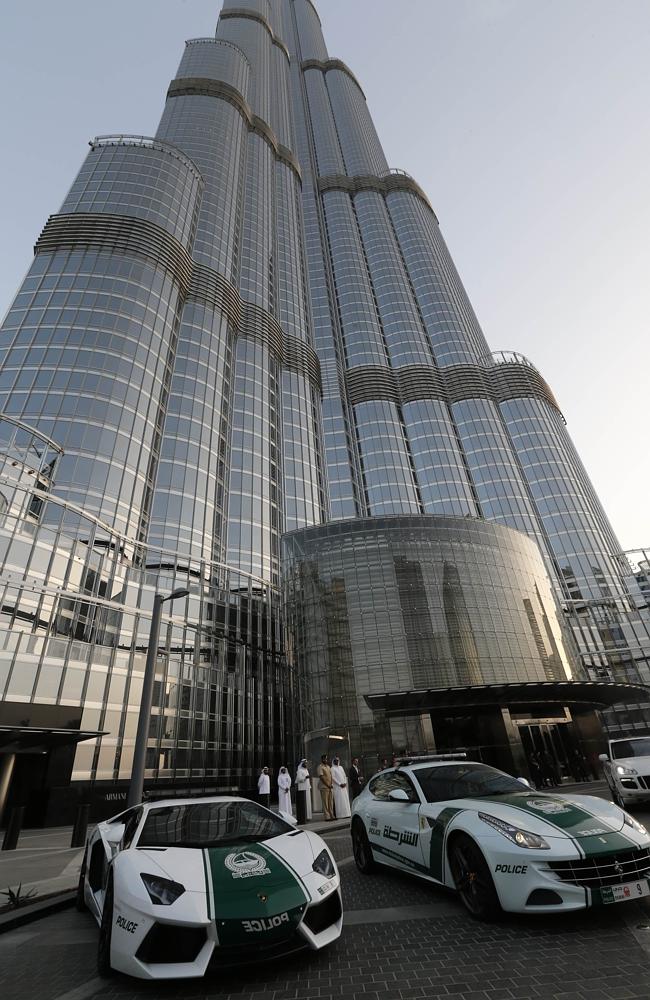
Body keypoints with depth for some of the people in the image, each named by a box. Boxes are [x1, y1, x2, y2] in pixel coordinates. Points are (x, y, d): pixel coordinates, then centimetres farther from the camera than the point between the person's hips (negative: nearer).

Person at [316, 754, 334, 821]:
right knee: (325, 802, -3)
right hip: (324, 787, -7)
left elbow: (331, 776, 17)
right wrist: (328, 785, -14)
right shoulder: (320, 767, -8)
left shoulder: (328, 766, 17)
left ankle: (331, 815, 15)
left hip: (330, 787, 7)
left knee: (330, 802, 9)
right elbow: (321, 777, -14)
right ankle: (327, 816, 0)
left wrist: (331, 784, 3)